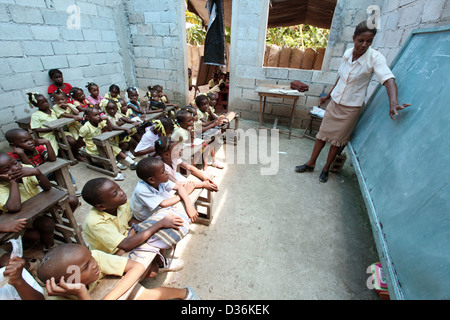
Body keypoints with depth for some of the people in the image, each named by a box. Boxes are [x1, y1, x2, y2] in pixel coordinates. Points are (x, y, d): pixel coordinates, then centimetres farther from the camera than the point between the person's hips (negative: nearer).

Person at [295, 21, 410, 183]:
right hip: (335, 102, 4)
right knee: (323, 133, 9)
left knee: (338, 139, 5)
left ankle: (326, 168, 23)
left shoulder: (375, 58, -16)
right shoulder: (348, 53, -2)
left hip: (351, 107, -4)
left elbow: (388, 79, -29)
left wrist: (393, 102, -47)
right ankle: (311, 163, 23)